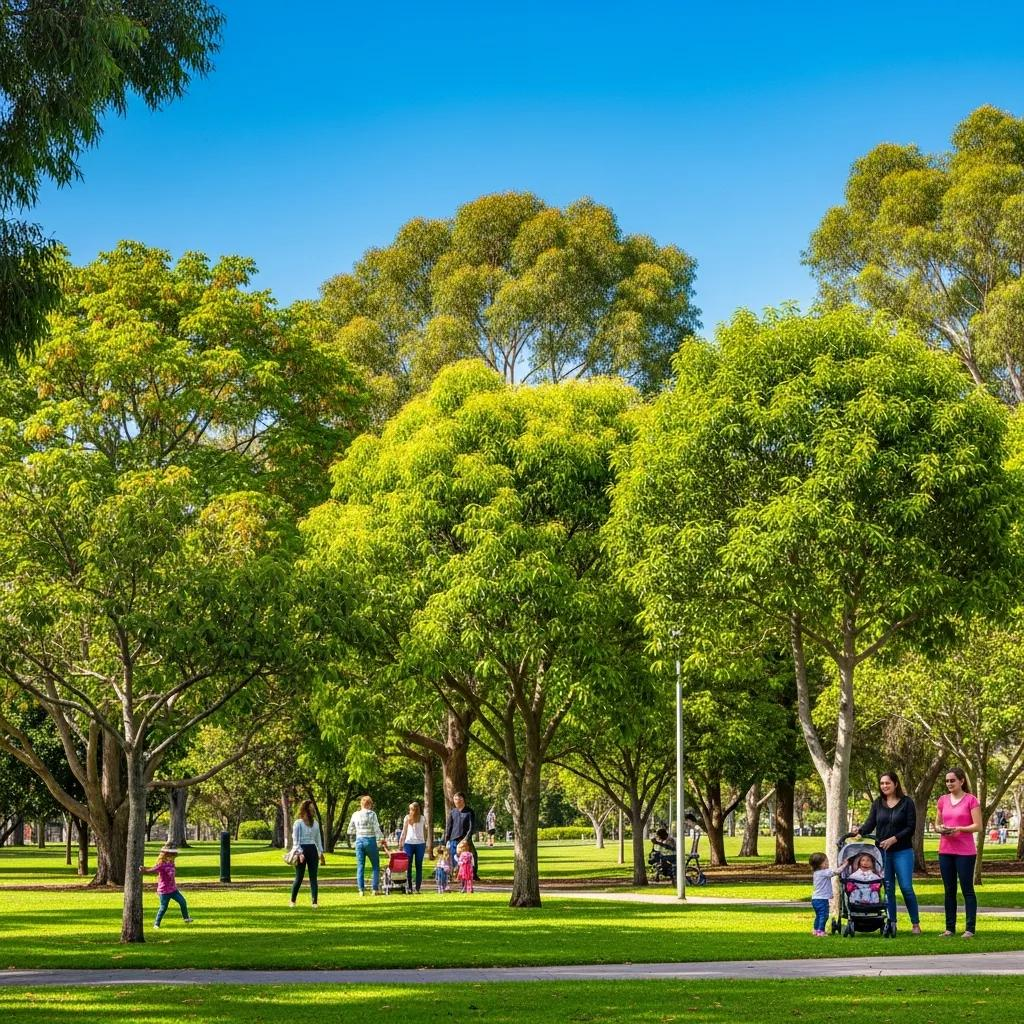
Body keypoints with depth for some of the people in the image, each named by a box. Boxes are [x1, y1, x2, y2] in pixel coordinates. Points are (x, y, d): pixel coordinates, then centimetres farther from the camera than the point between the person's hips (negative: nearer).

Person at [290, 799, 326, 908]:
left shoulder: (315, 823, 12)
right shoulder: (298, 823, -5)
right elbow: (295, 840, -8)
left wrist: (321, 853, 13)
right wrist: (299, 852, -18)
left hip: (313, 850, 4)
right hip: (302, 850, -4)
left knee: (313, 878, -1)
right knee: (299, 878, 2)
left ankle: (314, 903, -2)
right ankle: (292, 901, 18)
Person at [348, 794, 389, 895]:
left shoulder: (355, 815, 4)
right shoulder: (372, 814, -8)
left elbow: (350, 831, 8)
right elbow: (377, 829, -10)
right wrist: (382, 839, -1)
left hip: (359, 841, 3)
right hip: (370, 840, -3)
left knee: (360, 867, 7)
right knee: (375, 866, 7)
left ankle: (361, 890, 3)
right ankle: (374, 889, 0)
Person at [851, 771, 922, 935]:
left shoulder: (907, 803, -2)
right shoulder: (877, 803, 9)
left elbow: (911, 828, -6)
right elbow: (870, 823, 2)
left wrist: (893, 839, -16)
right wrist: (860, 830, -19)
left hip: (902, 851, -4)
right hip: (882, 852, 4)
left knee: (906, 887, -7)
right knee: (887, 888, 6)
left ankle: (916, 924, 3)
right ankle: (891, 923, 12)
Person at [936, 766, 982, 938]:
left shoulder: (971, 800, -5)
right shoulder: (943, 800, 10)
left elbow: (978, 826, -8)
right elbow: (937, 823, 16)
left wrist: (958, 829, -21)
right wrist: (941, 828, -7)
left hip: (965, 851, -5)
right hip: (945, 851, 5)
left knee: (967, 890, -2)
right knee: (949, 891, 9)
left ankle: (970, 929, 0)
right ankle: (950, 928, 14)